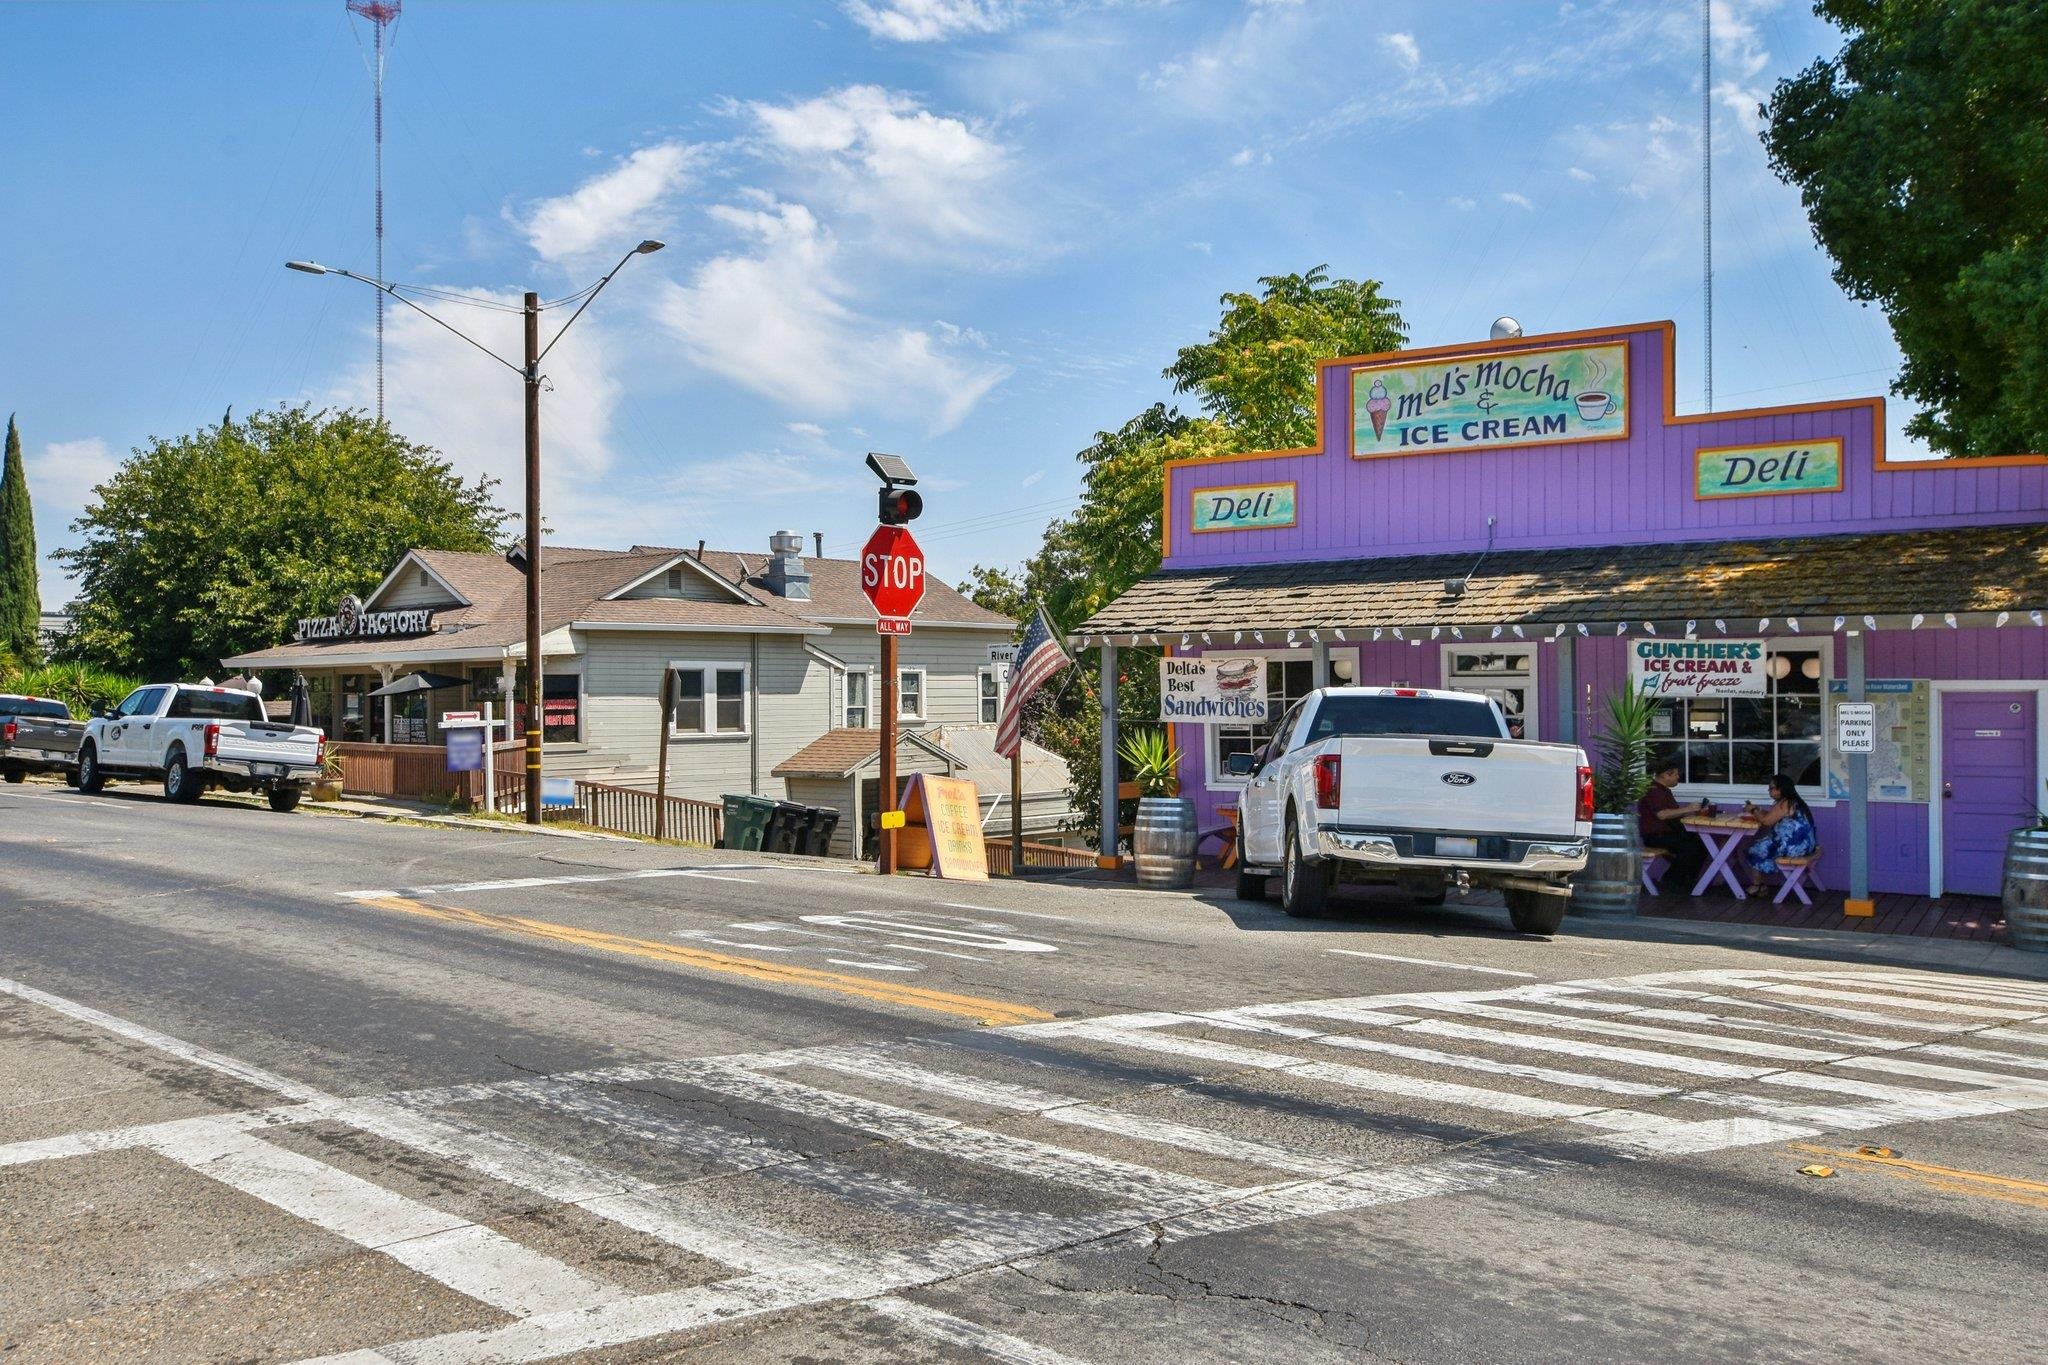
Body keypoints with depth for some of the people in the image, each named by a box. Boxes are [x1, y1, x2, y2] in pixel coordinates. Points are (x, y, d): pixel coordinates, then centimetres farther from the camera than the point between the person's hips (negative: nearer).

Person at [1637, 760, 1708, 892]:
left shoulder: (1664, 790, 20)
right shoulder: (1653, 790, -14)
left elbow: (1673, 814, 20)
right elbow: (1662, 814, -27)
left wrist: (1695, 811, 7)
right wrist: (1687, 809, -21)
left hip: (1668, 833, 10)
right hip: (1654, 836, -10)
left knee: (1701, 844, -6)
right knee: (1689, 847, -26)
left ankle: (1687, 881, -2)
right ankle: (1670, 880, -15)